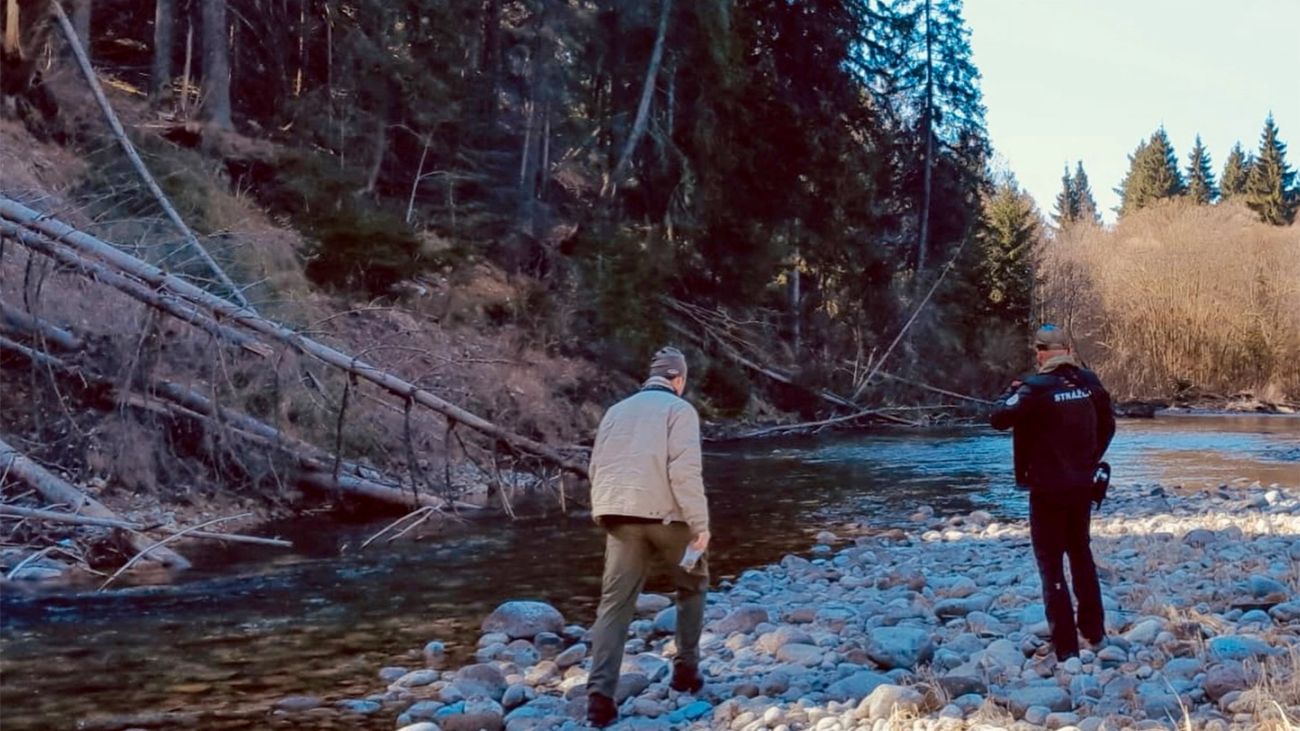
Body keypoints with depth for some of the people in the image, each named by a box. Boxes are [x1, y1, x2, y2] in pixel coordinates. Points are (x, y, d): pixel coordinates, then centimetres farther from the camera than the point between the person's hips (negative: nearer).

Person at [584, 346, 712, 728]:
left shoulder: (616, 410, 20)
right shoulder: (679, 409, 1)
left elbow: (596, 469, 18)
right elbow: (685, 470, -12)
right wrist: (700, 522, -11)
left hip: (619, 515, 4)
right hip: (666, 513, -4)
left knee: (615, 603, 2)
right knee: (692, 584, 21)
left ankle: (600, 690, -11)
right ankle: (686, 668, 22)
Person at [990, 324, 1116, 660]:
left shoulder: (1036, 388, -19)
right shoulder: (1089, 382, 0)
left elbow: (999, 418, -21)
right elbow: (1107, 426, 12)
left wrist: (1011, 392, -2)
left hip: (1047, 490, -6)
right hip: (1082, 487, 6)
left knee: (1051, 563, 3)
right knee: (1081, 553, 23)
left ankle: (1066, 646, 2)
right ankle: (1094, 631, 32)